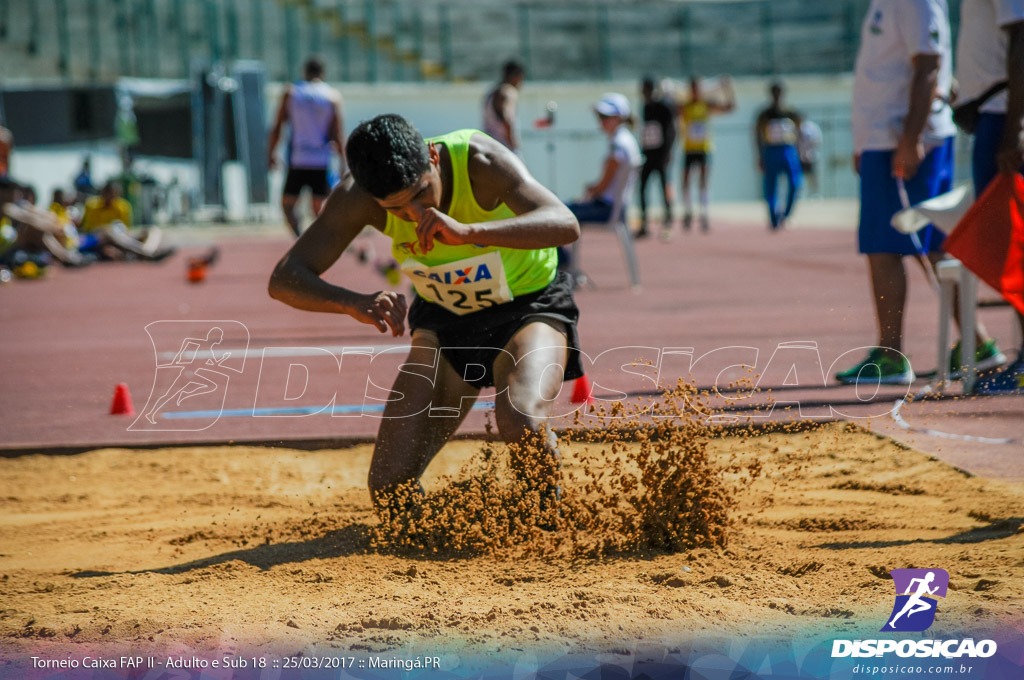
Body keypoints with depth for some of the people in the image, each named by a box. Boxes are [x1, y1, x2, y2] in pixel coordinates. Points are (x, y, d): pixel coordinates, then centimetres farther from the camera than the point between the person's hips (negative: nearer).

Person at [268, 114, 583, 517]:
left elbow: (565, 225, -43)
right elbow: (284, 280, -23)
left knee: (518, 418, -36)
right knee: (390, 491, -8)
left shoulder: (480, 162, -31)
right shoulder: (357, 197, -23)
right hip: (443, 319, 3)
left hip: (530, 306, -3)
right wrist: (355, 303, -44)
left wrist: (468, 232, -57)